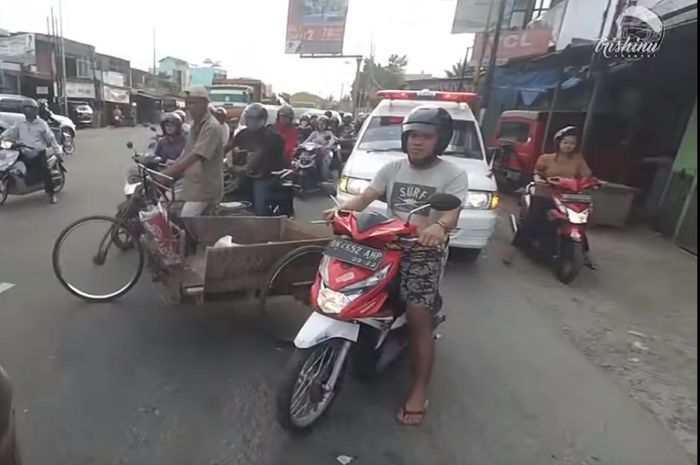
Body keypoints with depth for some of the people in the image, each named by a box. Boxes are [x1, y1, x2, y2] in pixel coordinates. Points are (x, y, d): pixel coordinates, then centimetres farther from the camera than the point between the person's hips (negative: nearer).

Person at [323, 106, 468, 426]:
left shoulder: (453, 175, -2)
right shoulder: (392, 168, 12)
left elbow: (452, 215, -18)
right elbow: (365, 198, 1)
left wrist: (439, 227, -42)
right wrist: (342, 209, -20)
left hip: (425, 251, -5)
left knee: (418, 318, -13)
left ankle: (419, 392, 0)